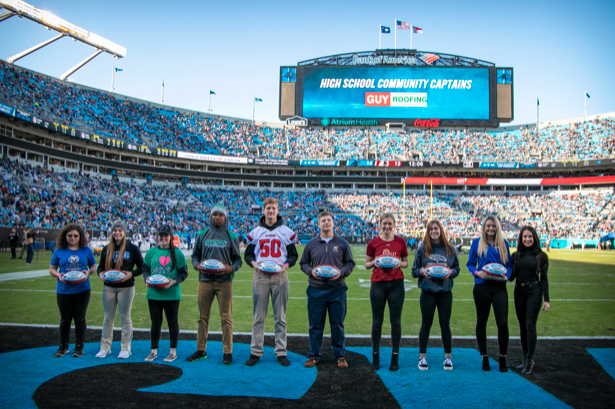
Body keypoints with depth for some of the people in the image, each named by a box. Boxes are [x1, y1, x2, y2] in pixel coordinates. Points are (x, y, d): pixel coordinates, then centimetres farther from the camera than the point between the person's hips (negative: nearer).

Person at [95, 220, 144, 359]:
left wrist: (131, 273, -20)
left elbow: (141, 267, -2)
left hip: (126, 288, -3)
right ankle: (105, 347, 20)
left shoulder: (132, 248, -3)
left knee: (125, 318, 4)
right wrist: (101, 273, -10)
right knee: (108, 318, 10)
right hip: (109, 288, 3)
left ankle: (125, 348, 13)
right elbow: (101, 266, 13)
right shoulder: (106, 249, 7)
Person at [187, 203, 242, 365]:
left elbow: (237, 259, 8)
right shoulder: (202, 235, 12)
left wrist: (231, 268, -12)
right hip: (205, 280, 2)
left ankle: (227, 352, 6)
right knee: (203, 316, 8)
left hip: (224, 281, -2)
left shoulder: (231, 237, 8)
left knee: (226, 318, -2)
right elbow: (195, 255, 16)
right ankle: (201, 350, 19)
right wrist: (197, 265, -5)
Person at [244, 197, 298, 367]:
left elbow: (293, 255, 9)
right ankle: (255, 351, 11)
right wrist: (254, 263, -8)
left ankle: (281, 352, 11)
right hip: (260, 276, 1)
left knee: (280, 317, 4)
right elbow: (248, 254, 13)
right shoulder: (255, 232, 10)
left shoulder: (286, 232, 7)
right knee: (258, 316, 3)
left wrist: (286, 265, -10)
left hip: (280, 276, 0)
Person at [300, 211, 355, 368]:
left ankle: (340, 356, 19)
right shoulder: (311, 244, 7)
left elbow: (350, 263, 7)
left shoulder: (342, 243, 6)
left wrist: (341, 272, -12)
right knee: (315, 324, 6)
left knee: (337, 324, 7)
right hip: (316, 290, 0)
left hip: (337, 290, 0)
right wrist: (311, 271, -9)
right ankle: (313, 355, 19)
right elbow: (303, 263, 11)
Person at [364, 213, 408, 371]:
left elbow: (405, 262, 11)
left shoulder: (400, 242, 3)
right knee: (377, 321, 5)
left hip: (396, 284, 0)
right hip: (378, 284, 0)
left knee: (395, 321, 4)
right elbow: (367, 264, 8)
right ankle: (375, 356, 19)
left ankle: (395, 357, 16)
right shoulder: (373, 243, 2)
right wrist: (374, 263, -13)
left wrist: (399, 264, -10)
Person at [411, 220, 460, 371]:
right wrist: (422, 271, -17)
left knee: (445, 324, 7)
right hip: (427, 291, -1)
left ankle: (448, 357, 20)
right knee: (426, 324, 6)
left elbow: (457, 268, 8)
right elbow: (414, 271, 3)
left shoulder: (450, 249, 4)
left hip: (445, 292, 1)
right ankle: (422, 357, 16)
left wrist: (450, 272, -13)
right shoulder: (422, 249, 2)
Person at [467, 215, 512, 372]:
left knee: (503, 323, -7)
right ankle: (484, 358, 20)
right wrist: (477, 273, -14)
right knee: (481, 322, 6)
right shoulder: (477, 243, 6)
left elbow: (509, 264, 13)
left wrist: (506, 276, -7)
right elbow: (470, 264, 6)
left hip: (499, 287, 1)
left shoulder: (503, 243, 11)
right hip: (482, 286, -1)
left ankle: (502, 359, 10)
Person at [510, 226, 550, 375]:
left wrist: (546, 300, -2)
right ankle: (525, 359, 17)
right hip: (519, 292, 4)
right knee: (522, 326, 8)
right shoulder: (516, 255, 8)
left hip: (534, 291, -4)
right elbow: (512, 276, 7)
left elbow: (544, 278, 1)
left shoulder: (541, 256, 0)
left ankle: (530, 361, -2)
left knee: (530, 325, -8)